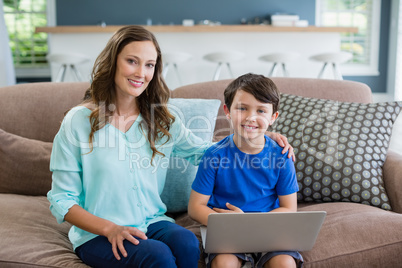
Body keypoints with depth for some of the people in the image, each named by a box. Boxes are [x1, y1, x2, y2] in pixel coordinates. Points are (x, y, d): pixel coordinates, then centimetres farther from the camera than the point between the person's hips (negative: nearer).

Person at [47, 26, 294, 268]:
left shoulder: (162, 120, 7)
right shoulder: (79, 121, -6)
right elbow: (61, 200, -4)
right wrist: (110, 229, -19)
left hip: (151, 222, 5)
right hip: (97, 234, -4)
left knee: (187, 242, -28)